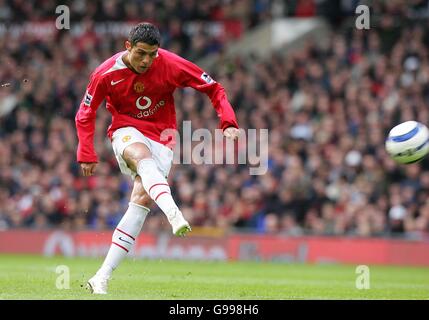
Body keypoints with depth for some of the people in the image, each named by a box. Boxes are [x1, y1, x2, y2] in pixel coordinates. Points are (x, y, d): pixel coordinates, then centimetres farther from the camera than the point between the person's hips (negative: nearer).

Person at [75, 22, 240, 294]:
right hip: (127, 132, -1)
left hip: (161, 137, 1)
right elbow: (85, 114, 1)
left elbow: (214, 89, -4)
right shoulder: (107, 73, -11)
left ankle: (103, 277, -14)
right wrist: (87, 155, -5)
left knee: (142, 198, -15)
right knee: (143, 156, -37)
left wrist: (228, 124, -16)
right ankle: (173, 214, -61)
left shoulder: (172, 65, -13)